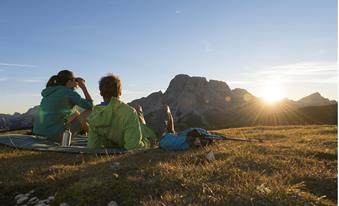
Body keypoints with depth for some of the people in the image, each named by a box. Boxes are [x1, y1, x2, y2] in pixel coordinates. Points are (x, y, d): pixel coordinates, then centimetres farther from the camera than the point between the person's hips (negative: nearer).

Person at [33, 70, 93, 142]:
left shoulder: (48, 91, 14)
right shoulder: (69, 92, -7)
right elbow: (90, 105, -4)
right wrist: (84, 87, 6)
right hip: (54, 134, -8)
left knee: (76, 113, 25)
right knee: (88, 111, 2)